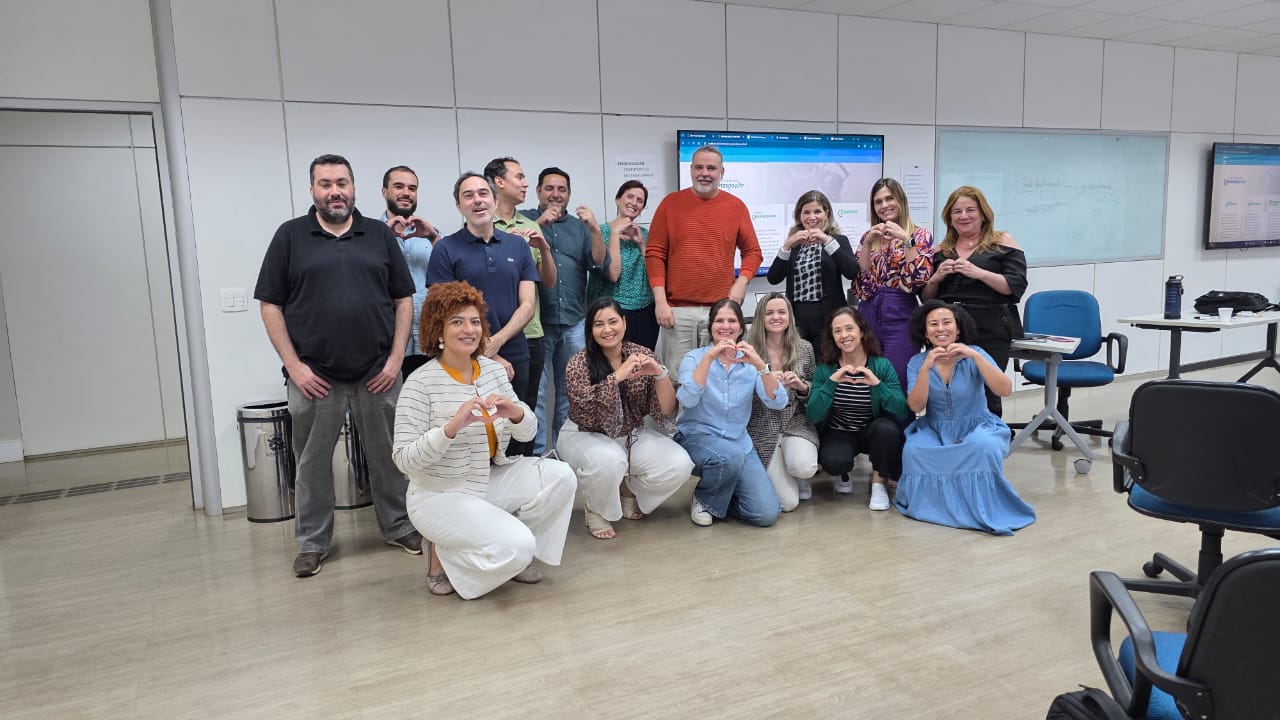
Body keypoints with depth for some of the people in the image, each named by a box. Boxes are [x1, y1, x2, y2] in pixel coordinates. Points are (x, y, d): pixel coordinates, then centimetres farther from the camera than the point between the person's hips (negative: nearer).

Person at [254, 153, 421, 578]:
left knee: (387, 455, 10)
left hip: (378, 374, 1)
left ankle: (398, 526, 27)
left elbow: (403, 300, 7)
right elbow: (271, 305, 1)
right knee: (312, 462, 8)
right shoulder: (290, 236, 3)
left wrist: (396, 358, -1)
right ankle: (312, 542, 23)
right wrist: (293, 365, -6)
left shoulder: (380, 235, 8)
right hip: (314, 377, -1)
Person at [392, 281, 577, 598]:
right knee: (517, 547, -23)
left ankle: (514, 552, 6)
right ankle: (443, 555, 5)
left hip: (491, 479, 6)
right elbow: (403, 459, -21)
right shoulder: (420, 383, -15)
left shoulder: (495, 369, 2)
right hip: (441, 494, -6)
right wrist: (452, 426, -35)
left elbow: (527, 432, 3)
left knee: (560, 476, -14)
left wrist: (516, 412, -21)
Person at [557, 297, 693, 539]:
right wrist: (619, 375, -36)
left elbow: (665, 412, -10)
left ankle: (628, 490, 11)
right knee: (609, 461, -37)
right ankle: (596, 509, -3)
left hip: (632, 436, 4)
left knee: (679, 465, -19)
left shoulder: (642, 355, -6)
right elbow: (585, 410, -31)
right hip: (586, 437, -3)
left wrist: (660, 373, -26)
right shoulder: (578, 364, -14)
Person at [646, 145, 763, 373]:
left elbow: (753, 251, 13)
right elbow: (654, 253, 2)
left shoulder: (736, 206, 7)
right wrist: (660, 301, -6)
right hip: (677, 308, -1)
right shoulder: (670, 203, 4)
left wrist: (741, 283, -6)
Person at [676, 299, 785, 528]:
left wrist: (760, 365, -27)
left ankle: (722, 495, 18)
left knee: (766, 514, -13)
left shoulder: (750, 362, 3)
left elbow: (778, 403, -13)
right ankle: (704, 499, -4)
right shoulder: (694, 357, -3)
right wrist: (709, 356, -30)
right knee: (730, 455, -37)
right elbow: (687, 399, -23)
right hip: (696, 438, -3)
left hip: (739, 442, 3)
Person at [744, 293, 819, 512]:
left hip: (797, 423, 2)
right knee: (787, 502, -14)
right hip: (763, 428, -2)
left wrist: (802, 386, -10)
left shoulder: (804, 348, 3)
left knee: (803, 467, -32)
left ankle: (801, 478, 9)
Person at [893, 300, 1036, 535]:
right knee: (913, 450, -31)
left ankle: (983, 507, -13)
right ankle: (933, 500, -4)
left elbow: (1005, 390, -20)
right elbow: (915, 406, -14)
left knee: (984, 446, -36)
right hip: (935, 430, 1)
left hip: (977, 427, -1)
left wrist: (975, 356, -29)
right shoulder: (917, 362, -2)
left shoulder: (974, 354, -7)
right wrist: (926, 368, -26)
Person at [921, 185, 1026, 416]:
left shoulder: (1002, 243, 6)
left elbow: (1017, 287, -4)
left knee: (986, 397, -7)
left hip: (990, 334, -3)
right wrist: (936, 277, -4)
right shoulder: (940, 251, 16)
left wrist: (979, 273, -17)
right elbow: (925, 297, 16)